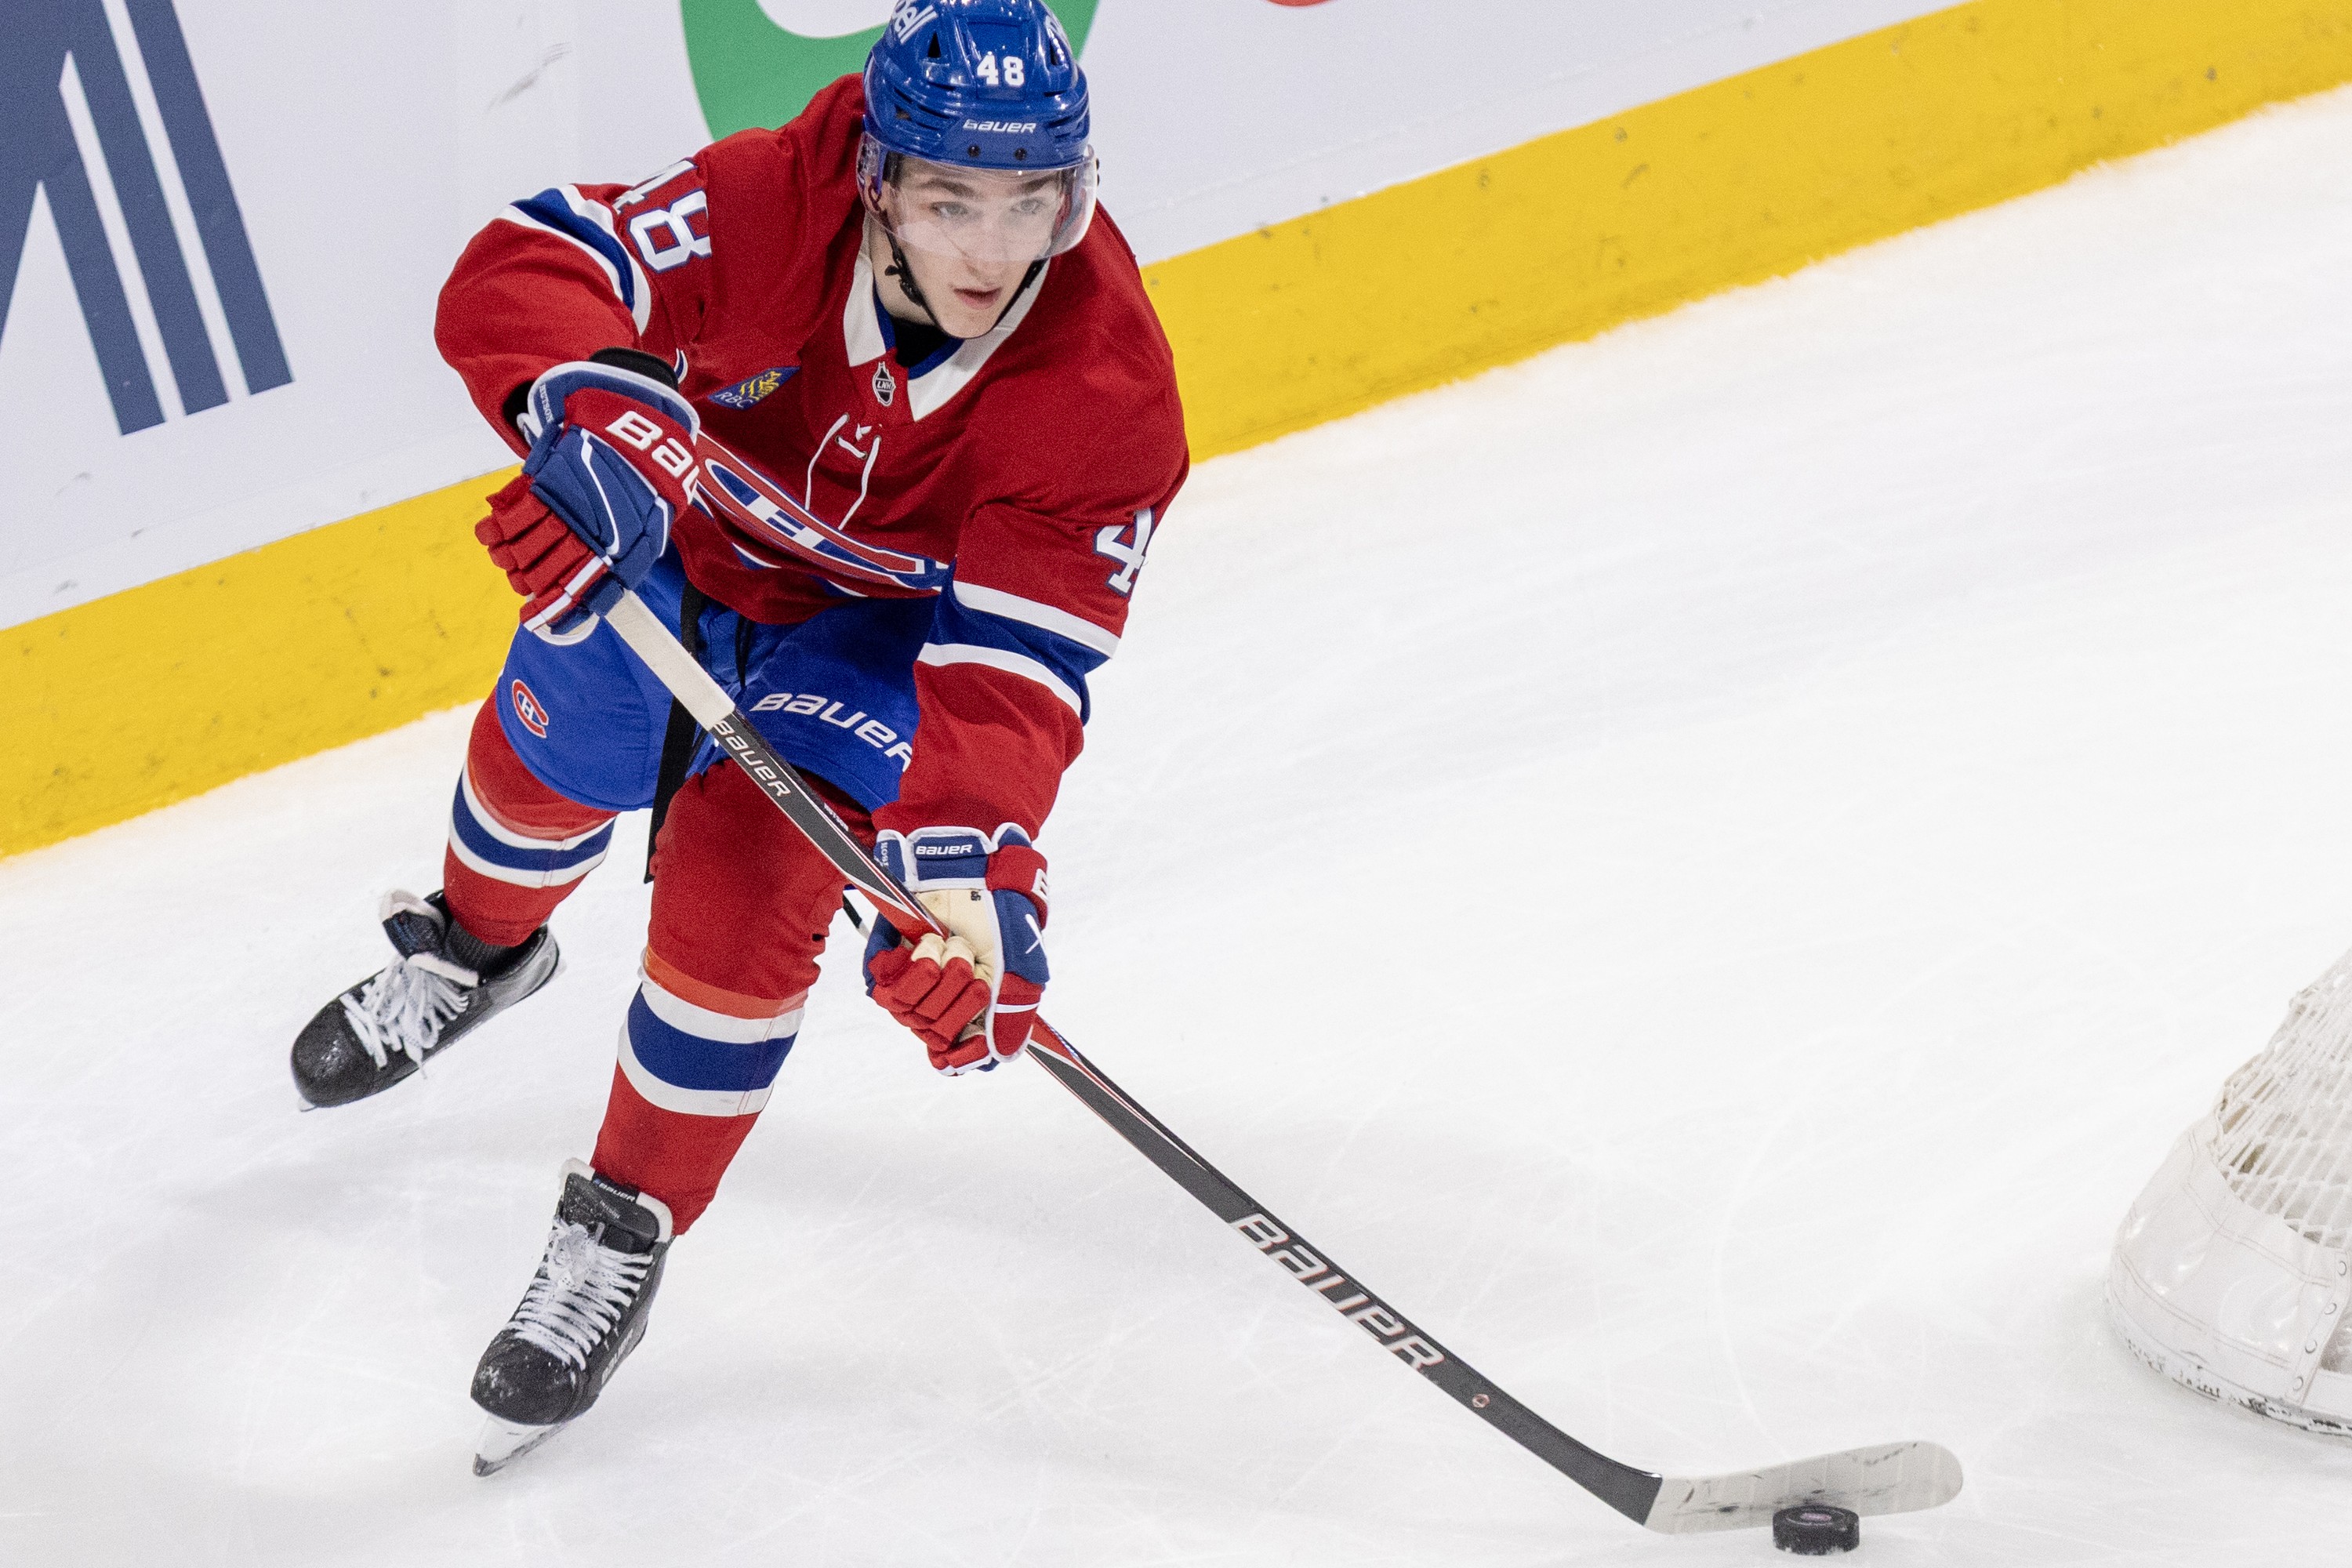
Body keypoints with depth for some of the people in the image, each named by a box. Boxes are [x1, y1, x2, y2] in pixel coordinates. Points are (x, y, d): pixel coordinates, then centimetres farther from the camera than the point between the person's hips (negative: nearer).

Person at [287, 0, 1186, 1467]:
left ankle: (622, 1235, 4)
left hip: (896, 621, -3)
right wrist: (594, 415, -55)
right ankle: (474, 947, 35)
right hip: (698, 524, 3)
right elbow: (522, 271, -34)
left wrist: (972, 864, -51)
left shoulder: (1109, 381, -33)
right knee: (569, 725, -6)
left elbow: (1016, 664, -36)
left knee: (745, 866, -17)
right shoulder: (775, 203, -32)